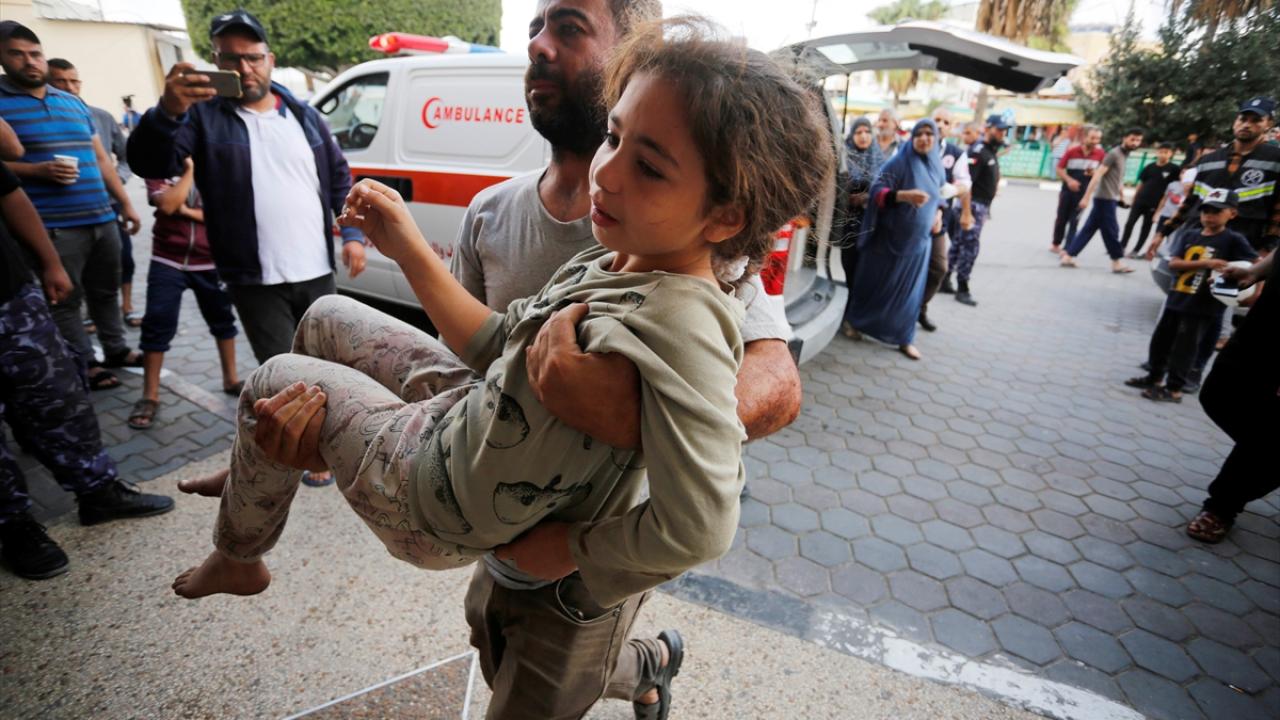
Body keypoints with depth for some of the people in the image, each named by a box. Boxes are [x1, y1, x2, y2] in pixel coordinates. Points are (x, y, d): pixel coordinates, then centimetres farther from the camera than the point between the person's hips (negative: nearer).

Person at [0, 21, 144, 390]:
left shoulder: (73, 102, 15)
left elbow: (101, 158, 19)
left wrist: (125, 204, 16)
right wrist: (38, 170, -21)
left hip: (102, 219, 5)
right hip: (53, 228, -5)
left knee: (105, 291, 15)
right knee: (65, 300, 3)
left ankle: (116, 350, 28)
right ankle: (85, 365, 12)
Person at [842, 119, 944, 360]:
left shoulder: (937, 166, 6)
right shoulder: (899, 162, -12)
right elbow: (877, 191, -19)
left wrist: (938, 213, 4)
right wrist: (905, 195, -34)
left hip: (918, 240, 5)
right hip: (889, 237, -5)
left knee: (910, 290, 7)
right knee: (875, 283, 7)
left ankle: (904, 339, 16)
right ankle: (855, 322, 27)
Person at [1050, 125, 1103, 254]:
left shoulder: (1101, 154, -6)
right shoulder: (1072, 151, -10)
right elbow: (1060, 168, -3)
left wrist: (1094, 173, -18)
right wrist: (1069, 180, -17)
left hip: (1083, 192, 0)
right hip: (1068, 189, 0)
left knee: (1074, 221, -4)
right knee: (1061, 218, 11)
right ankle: (1056, 244, 28)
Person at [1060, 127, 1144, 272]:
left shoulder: (1124, 155, 16)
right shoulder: (1114, 154, -12)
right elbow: (1097, 175, -19)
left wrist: (1122, 197, 22)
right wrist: (1086, 197, -25)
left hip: (1109, 199, 9)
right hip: (1105, 198, -9)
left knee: (1088, 229, 6)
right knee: (1111, 231, -1)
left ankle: (1068, 256, 7)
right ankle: (1118, 263, 8)